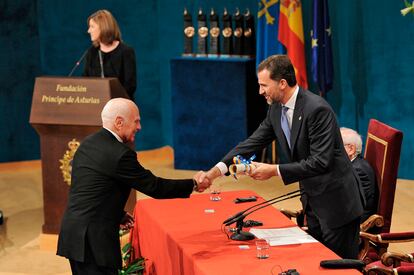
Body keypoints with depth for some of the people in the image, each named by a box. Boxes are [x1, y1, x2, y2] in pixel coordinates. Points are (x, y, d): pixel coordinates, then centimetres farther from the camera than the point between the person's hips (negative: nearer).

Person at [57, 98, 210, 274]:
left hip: (74, 235, 10)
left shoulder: (87, 144, 11)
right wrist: (193, 184, 0)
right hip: (93, 240, -9)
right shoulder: (119, 154, -16)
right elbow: (154, 187, -11)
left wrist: (117, 213, 21)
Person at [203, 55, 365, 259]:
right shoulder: (276, 108, 2)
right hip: (311, 199, 8)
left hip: (336, 202, -8)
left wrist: (275, 171, -27)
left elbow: (320, 162, -27)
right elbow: (254, 141, 3)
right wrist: (217, 170, -9)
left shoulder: (317, 109, -24)